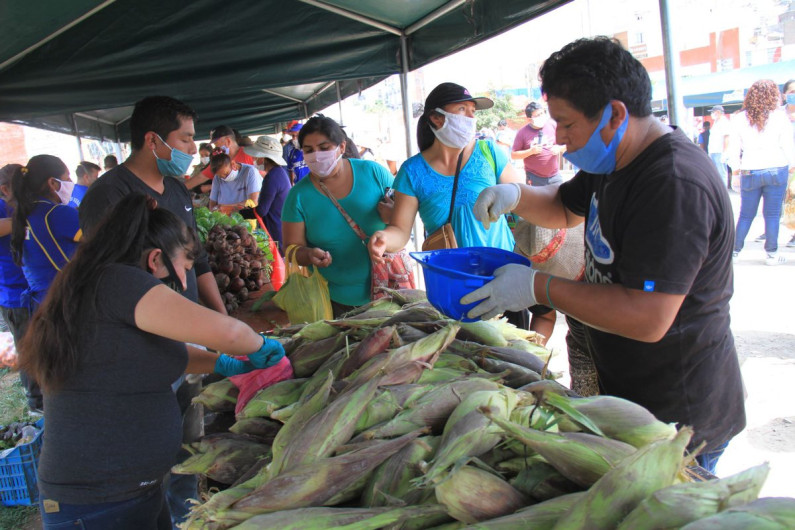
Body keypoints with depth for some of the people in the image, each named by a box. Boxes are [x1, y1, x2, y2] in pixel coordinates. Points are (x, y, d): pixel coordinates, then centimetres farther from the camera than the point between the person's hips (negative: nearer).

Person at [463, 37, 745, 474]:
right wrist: (515, 196, -1)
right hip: (626, 390, 9)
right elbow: (565, 208, 21)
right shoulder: (615, 162, 5)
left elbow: (646, 319, -32)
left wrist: (537, 287, -26)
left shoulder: (676, 185, -28)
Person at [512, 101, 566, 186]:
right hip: (535, 178, -3)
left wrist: (559, 148, -11)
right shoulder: (523, 132, -6)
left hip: (555, 175, 3)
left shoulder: (553, 125, 1)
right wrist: (531, 151, -18)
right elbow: (513, 155, -5)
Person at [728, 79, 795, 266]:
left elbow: (734, 149, 2)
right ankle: (772, 254, 8)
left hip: (750, 172, 1)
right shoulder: (779, 116, -3)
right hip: (776, 170, -1)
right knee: (772, 214, 4)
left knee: (746, 214, 10)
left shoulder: (739, 119, 1)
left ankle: (735, 250, 12)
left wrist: (735, 173, 11)